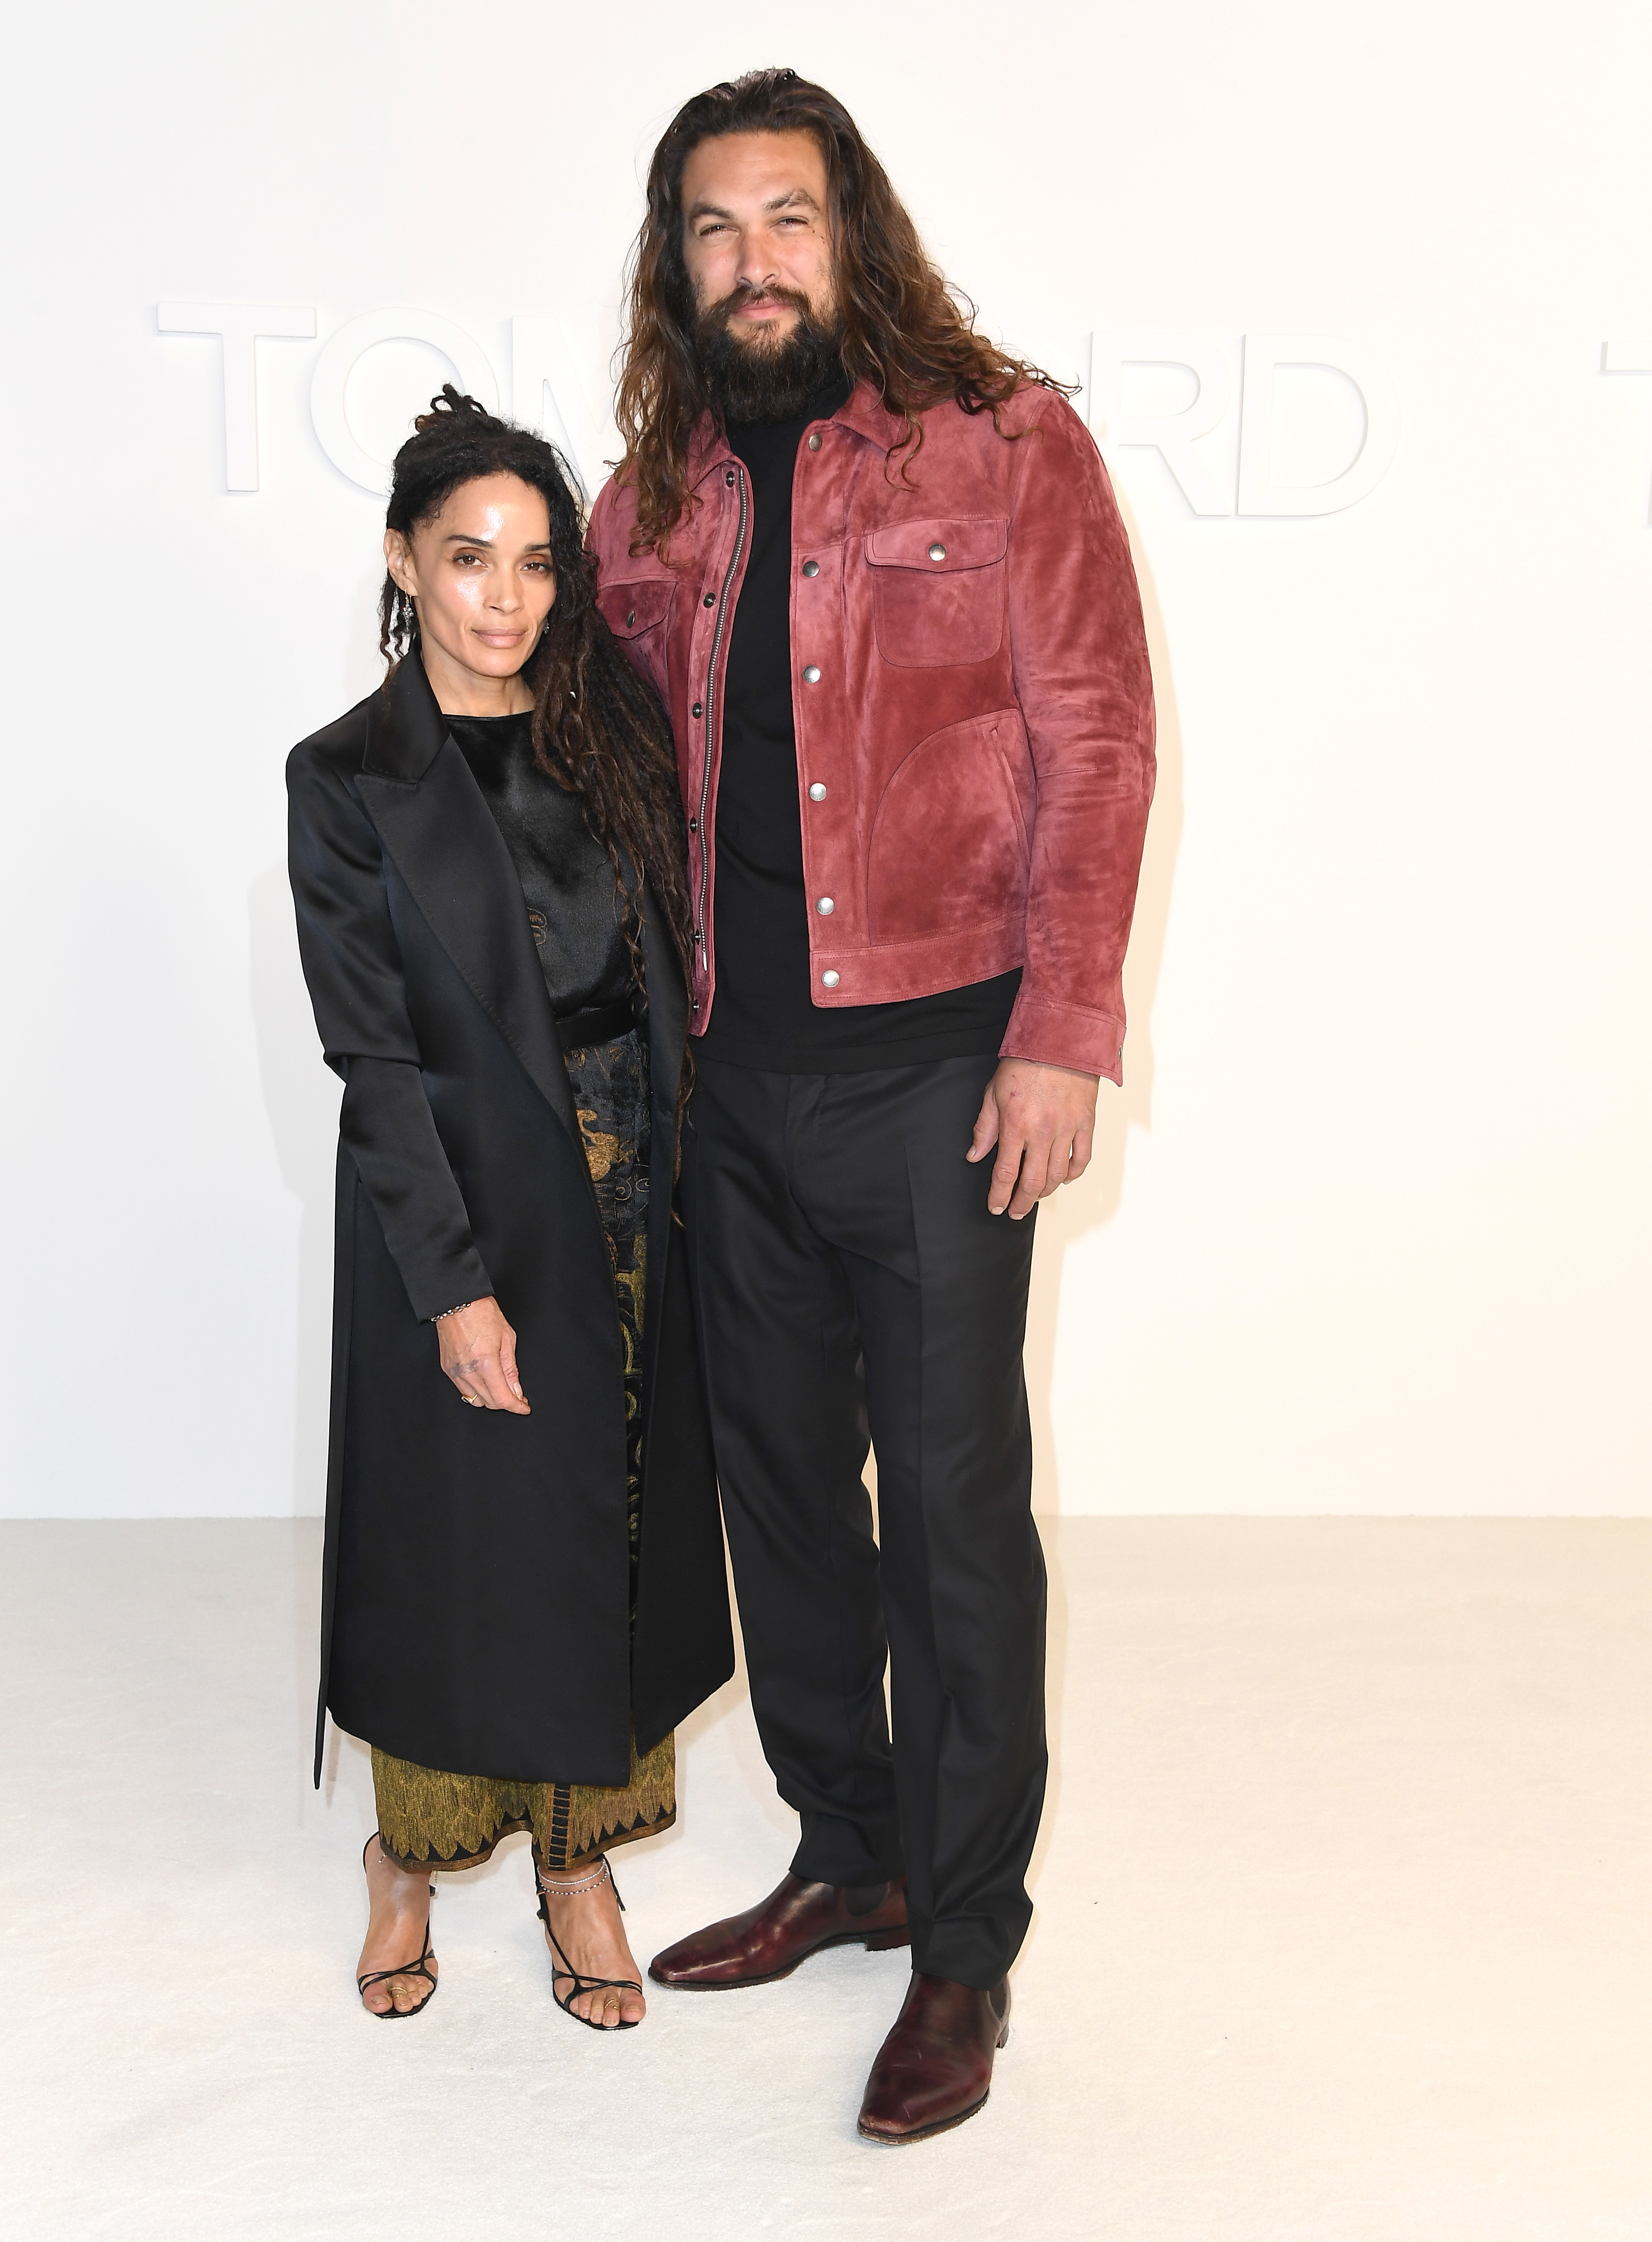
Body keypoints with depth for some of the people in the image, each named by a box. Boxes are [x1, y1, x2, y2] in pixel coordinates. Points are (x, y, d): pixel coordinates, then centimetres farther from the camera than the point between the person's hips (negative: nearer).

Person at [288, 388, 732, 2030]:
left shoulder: (610, 727, 4)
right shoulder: (349, 780, -7)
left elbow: (671, 959, 9)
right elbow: (373, 1054, -10)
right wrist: (456, 1285, -14)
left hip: (632, 1201, 4)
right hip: (462, 1212, -4)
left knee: (616, 1529, 10)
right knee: (458, 1538, 7)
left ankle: (576, 1859, 28)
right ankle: (409, 1859, 30)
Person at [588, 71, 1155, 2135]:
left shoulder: (1006, 447, -3)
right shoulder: (656, 501, 11)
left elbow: (1095, 747, -7)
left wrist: (1061, 1037, -14)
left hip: (934, 1066, -5)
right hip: (732, 1072, 6)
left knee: (954, 1500, 0)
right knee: (779, 1475, 14)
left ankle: (964, 1946, 16)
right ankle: (845, 1859, 32)